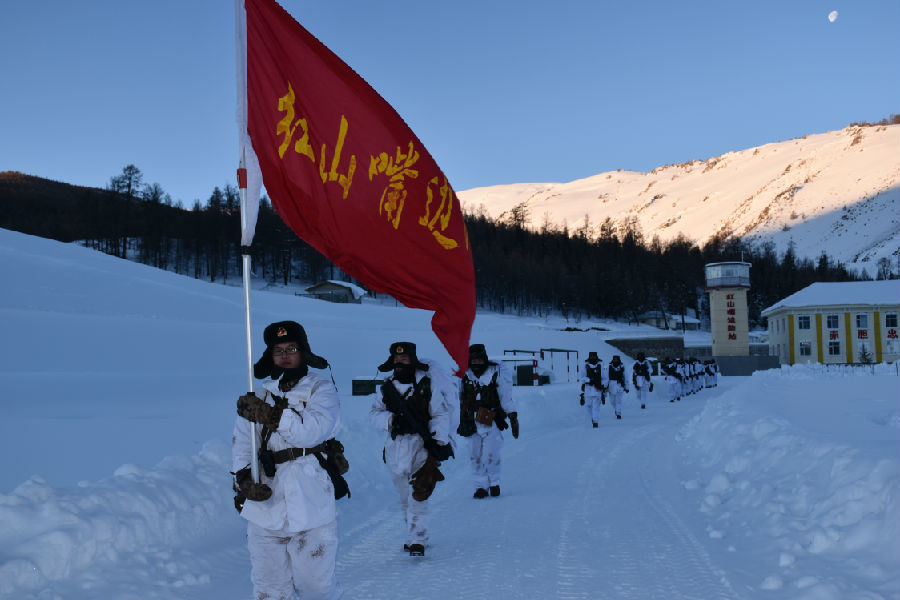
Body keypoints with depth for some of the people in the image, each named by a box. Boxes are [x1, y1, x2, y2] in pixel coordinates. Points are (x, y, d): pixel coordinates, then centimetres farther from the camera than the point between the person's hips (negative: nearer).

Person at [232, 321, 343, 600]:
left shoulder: (321, 389, 2)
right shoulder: (259, 395, 12)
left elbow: (317, 428, -16)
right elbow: (241, 442, 5)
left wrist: (271, 415, -27)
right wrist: (244, 477, -13)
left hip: (310, 506, -3)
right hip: (265, 503, 3)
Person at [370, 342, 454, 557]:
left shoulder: (428, 384, -2)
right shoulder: (387, 387, 8)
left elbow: (440, 416, -4)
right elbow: (374, 413, 8)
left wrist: (439, 442, -15)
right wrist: (390, 419, -13)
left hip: (421, 444, -4)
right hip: (395, 448, 5)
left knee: (418, 495, -13)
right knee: (404, 497, 13)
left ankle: (417, 541, -9)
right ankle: (414, 533, 28)